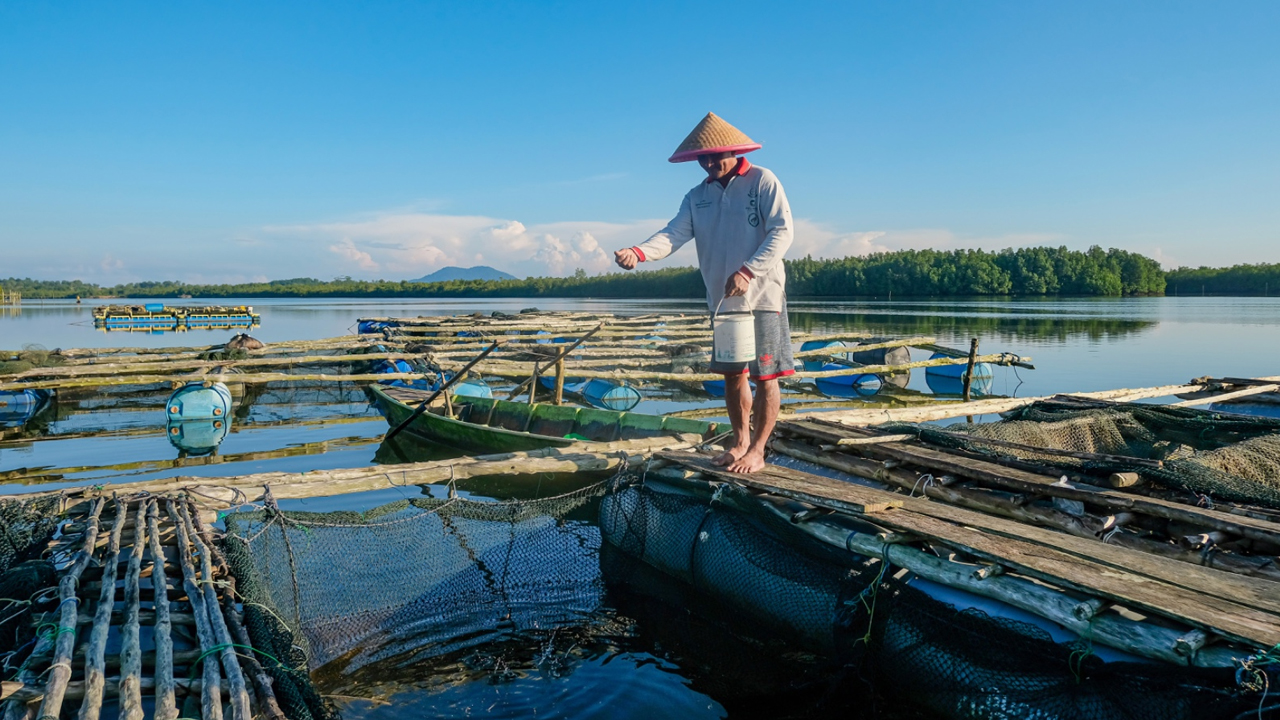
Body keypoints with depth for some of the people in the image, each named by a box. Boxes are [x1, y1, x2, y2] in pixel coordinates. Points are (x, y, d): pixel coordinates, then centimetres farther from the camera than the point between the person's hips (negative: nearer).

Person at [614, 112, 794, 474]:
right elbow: (675, 233, -5)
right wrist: (639, 252, -25)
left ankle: (757, 451, 10)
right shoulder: (698, 196, 9)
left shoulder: (763, 181, -5)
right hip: (722, 299, 5)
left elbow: (782, 231, -12)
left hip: (762, 296, -5)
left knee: (765, 375, -1)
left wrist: (747, 271, -23)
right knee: (732, 374, 12)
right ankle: (740, 441, 27)